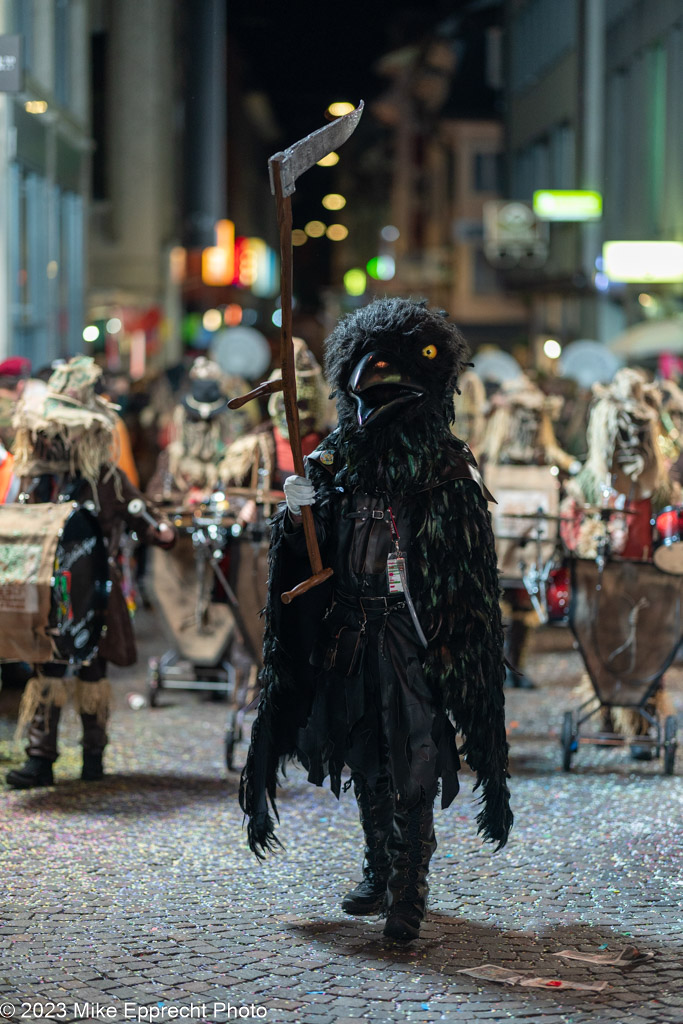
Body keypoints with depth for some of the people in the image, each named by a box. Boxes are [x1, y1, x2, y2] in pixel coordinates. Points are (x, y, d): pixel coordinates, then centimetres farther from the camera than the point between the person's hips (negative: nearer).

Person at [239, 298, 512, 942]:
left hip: (418, 640, -4)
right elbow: (309, 557, 10)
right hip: (350, 639, 4)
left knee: (411, 767, -7)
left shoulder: (447, 468, -1)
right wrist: (299, 513, -10)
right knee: (366, 764, 12)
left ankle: (408, 894, -5)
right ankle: (381, 872, 27)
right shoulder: (336, 460, 8)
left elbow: (473, 571, -1)